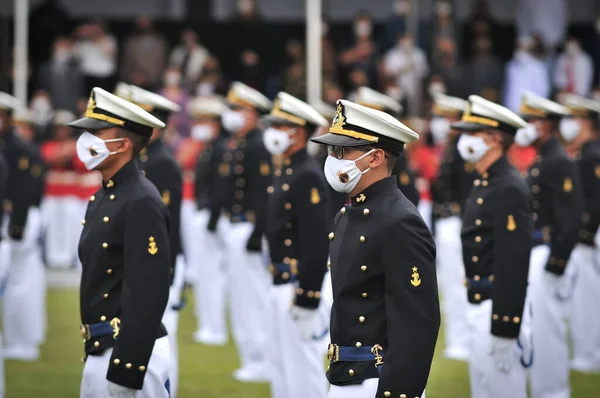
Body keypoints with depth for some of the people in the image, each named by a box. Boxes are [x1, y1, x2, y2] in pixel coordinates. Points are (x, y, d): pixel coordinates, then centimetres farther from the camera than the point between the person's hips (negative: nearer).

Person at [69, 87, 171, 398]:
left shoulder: (142, 203, -16)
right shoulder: (103, 197, 14)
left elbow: (149, 294, -22)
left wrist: (125, 372, -24)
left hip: (129, 353, -10)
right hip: (101, 350, 10)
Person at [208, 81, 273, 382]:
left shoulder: (258, 148, -15)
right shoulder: (232, 145, 14)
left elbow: (264, 195, -21)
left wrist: (257, 234, -24)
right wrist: (213, 219, 19)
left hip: (248, 229, -10)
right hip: (235, 229, 10)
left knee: (253, 294, -6)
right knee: (239, 293, 13)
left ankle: (260, 361, 0)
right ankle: (251, 357, 20)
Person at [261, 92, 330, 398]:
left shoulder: (307, 176, -16)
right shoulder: (284, 171, 14)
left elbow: (317, 244, -21)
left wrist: (306, 303, -22)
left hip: (299, 287, -10)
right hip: (281, 284, 10)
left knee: (302, 367, -5)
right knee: (282, 368, 16)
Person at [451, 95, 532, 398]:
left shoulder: (510, 190, -18)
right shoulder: (484, 184, 13)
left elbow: (515, 265, -22)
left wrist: (504, 333, -24)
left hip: (499, 311, -10)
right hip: (479, 306, 10)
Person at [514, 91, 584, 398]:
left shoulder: (559, 163, -15)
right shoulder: (541, 161, 15)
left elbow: (571, 218, -20)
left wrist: (555, 266, -21)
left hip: (548, 255, -10)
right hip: (534, 254, 10)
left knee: (545, 326, -5)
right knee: (537, 324, 14)